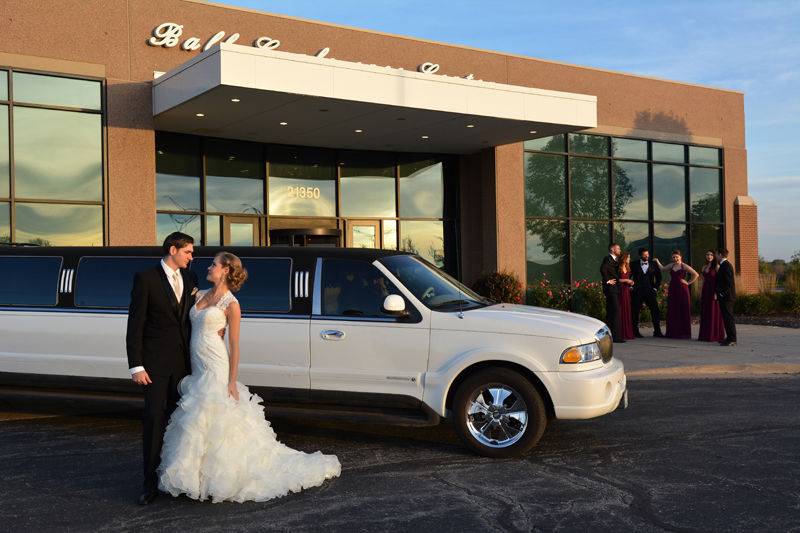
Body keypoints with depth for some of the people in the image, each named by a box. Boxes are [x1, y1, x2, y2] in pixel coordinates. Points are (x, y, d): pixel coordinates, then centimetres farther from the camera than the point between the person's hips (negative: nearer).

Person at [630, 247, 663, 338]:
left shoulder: (653, 265, 8)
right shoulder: (634, 265, 3)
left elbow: (658, 278, 15)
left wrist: (656, 288, 6)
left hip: (649, 292, 2)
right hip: (637, 293, -2)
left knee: (655, 311, -4)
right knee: (635, 312, 1)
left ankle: (657, 331, 3)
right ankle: (635, 331, 11)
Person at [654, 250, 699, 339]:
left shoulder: (684, 266, -5)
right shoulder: (671, 265, 10)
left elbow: (696, 275, -7)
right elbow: (663, 268, 27)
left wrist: (688, 283, -7)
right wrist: (657, 261, 18)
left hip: (682, 290, -5)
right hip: (672, 290, 5)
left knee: (683, 311, 1)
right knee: (672, 312, 5)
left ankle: (684, 333, 6)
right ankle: (673, 333, 12)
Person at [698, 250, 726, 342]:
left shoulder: (717, 267, -5)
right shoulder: (704, 267, 15)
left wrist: (716, 293, -18)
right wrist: (701, 293, 14)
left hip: (713, 291, -7)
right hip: (705, 291, 7)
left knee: (714, 313, -4)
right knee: (705, 313, 7)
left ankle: (715, 335, 0)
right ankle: (705, 335, 13)